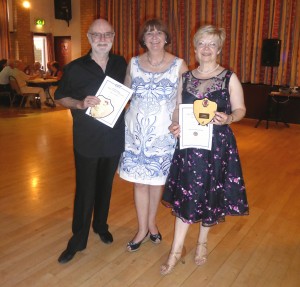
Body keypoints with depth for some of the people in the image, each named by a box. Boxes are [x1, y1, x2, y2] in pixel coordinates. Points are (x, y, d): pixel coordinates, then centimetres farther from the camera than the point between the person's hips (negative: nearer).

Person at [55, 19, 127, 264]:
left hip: (114, 137, 3)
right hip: (86, 140, -2)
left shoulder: (121, 64, 3)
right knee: (85, 189, 4)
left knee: (105, 185, 17)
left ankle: (101, 225, 38)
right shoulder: (75, 68, -5)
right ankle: (78, 239, 21)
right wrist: (80, 104, -17)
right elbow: (61, 98, 1)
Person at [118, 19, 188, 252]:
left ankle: (151, 221, 36)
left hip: (163, 132, -1)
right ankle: (143, 229, 24)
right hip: (136, 130, 2)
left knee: (157, 178, 11)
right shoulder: (133, 63, 5)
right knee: (140, 180, 6)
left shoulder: (179, 65, -3)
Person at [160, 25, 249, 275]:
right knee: (185, 194, 4)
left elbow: (240, 109, -1)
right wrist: (175, 124, -9)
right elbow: (178, 108, 12)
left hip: (218, 144, -2)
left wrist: (228, 118, -23)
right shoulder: (185, 77, 7)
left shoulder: (229, 78, -3)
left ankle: (203, 242, 34)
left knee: (210, 194, 10)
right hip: (188, 143, 2)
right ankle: (177, 250, 18)